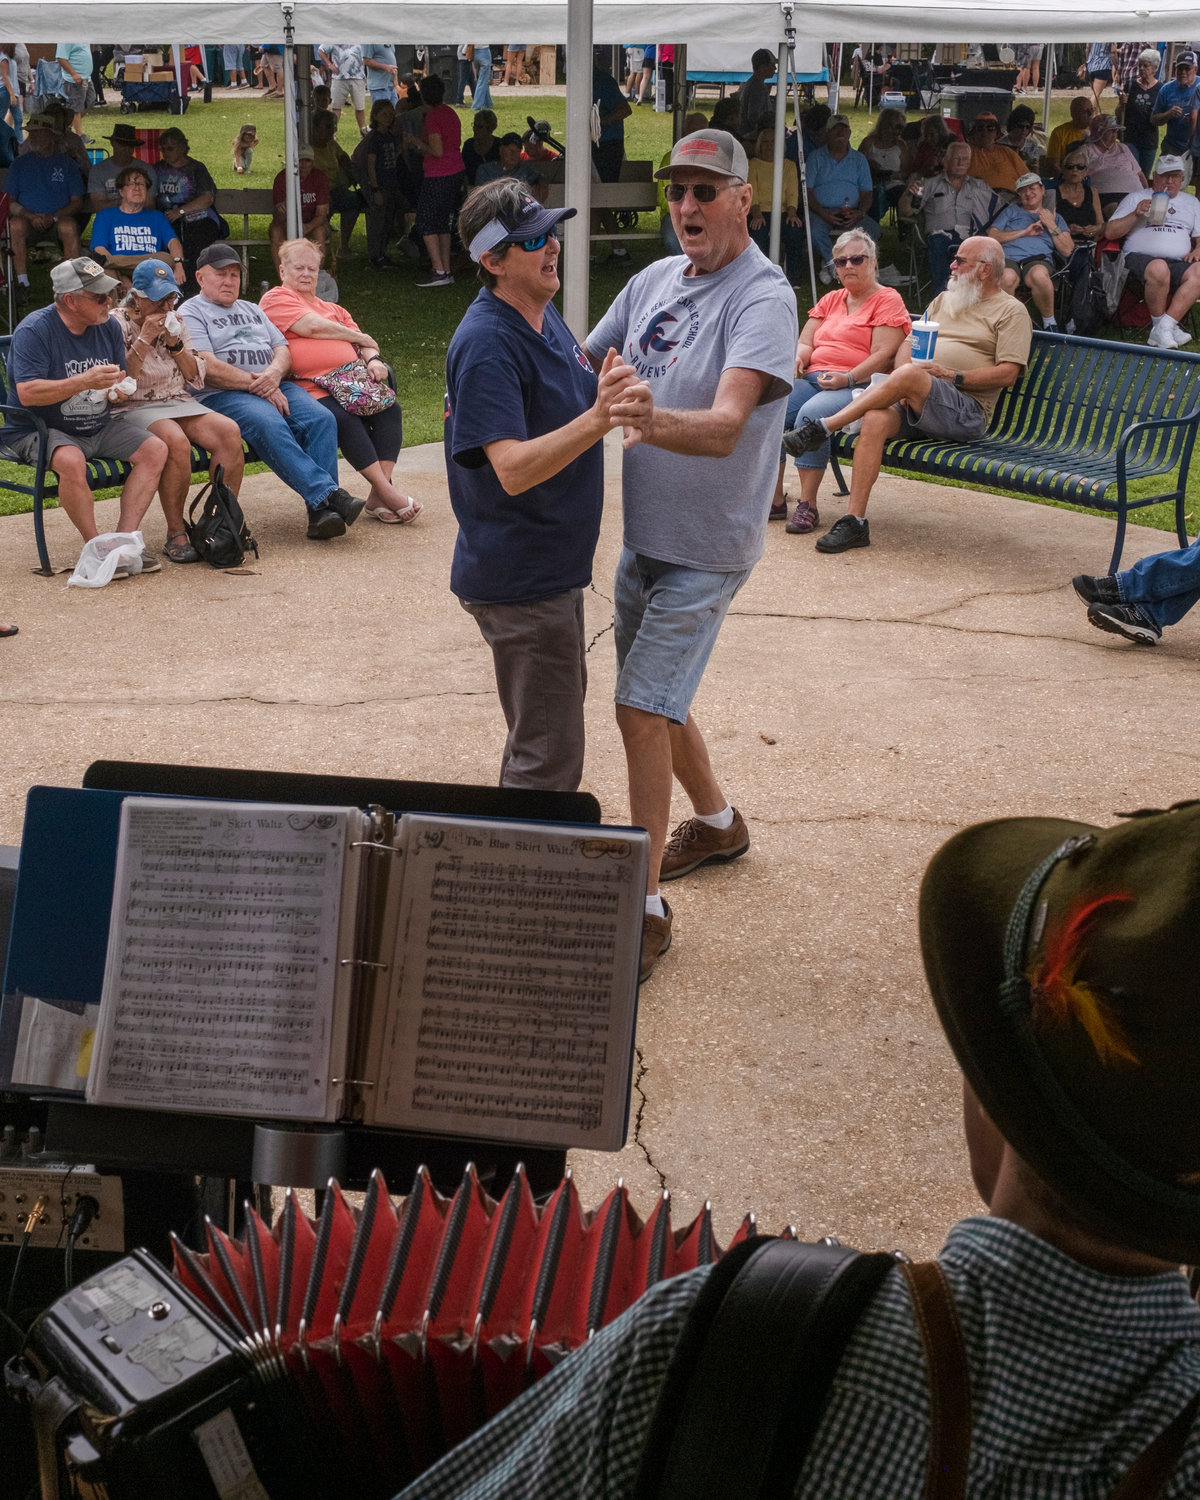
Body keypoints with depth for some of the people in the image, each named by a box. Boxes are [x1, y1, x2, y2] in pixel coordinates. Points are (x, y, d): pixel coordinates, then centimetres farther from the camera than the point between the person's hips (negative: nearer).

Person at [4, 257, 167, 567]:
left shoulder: (109, 326, 6)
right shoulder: (34, 330, -14)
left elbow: (118, 383, 17)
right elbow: (27, 392, -24)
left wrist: (118, 393, -10)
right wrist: (85, 382, -30)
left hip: (100, 428, 6)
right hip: (39, 431, -6)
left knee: (156, 449, -14)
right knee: (71, 461, -38)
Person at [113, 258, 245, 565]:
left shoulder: (174, 323, 17)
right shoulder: (117, 324, 0)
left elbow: (196, 378, 13)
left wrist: (175, 343, -3)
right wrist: (145, 339, -14)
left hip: (180, 402, 5)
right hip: (137, 409, -5)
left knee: (229, 432, -24)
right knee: (176, 442, -38)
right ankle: (176, 535, -28)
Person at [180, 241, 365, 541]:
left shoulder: (252, 310, 30)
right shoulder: (191, 313, 9)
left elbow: (282, 349, 19)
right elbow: (206, 367, -6)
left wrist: (274, 374, -5)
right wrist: (256, 385, -11)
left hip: (276, 387, 6)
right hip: (223, 395, -6)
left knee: (321, 419, -23)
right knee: (270, 426, -36)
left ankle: (320, 510, -33)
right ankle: (329, 494, -42)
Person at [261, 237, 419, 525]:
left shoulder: (333, 309, 32)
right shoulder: (276, 299, 9)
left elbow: (362, 344, 23)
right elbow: (312, 327, -6)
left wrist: (372, 360, -3)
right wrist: (360, 337, 7)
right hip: (309, 388, -6)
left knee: (390, 408, -20)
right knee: (345, 420, -34)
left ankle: (378, 498, -24)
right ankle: (387, 492, -30)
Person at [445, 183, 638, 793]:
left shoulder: (543, 313, 7)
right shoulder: (486, 345, -23)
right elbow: (514, 468, -33)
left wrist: (609, 391, 7)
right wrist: (597, 418, -42)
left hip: (551, 565, 11)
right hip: (517, 577, -11)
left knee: (563, 695, 26)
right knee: (549, 760, -5)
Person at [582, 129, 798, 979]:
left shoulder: (763, 297, -20)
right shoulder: (655, 280, 4)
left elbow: (727, 426, -34)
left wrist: (655, 421, -55)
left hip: (706, 549, -8)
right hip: (645, 535, 8)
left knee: (642, 714, -12)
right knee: (656, 702, 20)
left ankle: (644, 908, -2)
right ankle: (716, 823, 44)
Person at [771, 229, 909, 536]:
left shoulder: (887, 300, 4)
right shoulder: (830, 300, 25)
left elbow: (883, 355, -7)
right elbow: (805, 343, 22)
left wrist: (848, 378, -20)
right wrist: (797, 358, -3)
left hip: (858, 385, -6)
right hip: (812, 379, 6)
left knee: (811, 414, -36)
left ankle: (807, 505, -29)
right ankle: (775, 500, -17)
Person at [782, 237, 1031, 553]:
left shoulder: (1011, 311, 8)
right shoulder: (944, 300, 29)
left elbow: (1007, 374, -3)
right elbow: (909, 343, 21)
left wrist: (952, 376, -13)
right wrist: (900, 386, 0)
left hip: (966, 411, -5)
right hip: (915, 406, 5)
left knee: (909, 374, -34)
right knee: (875, 419, -29)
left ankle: (823, 428, -28)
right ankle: (855, 522, -30)